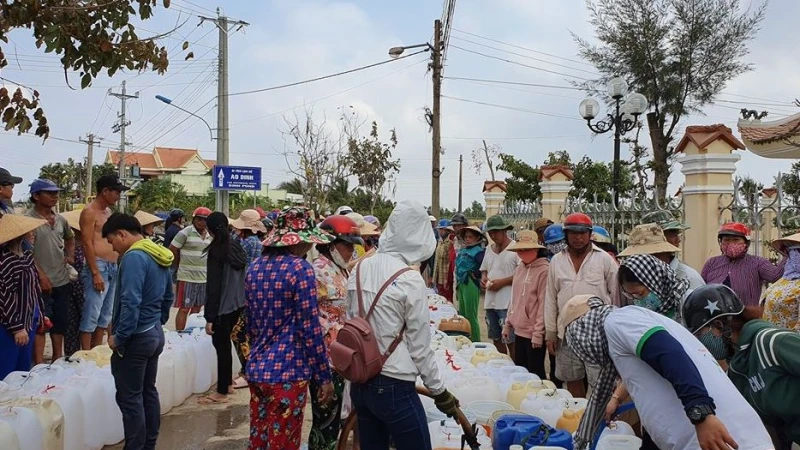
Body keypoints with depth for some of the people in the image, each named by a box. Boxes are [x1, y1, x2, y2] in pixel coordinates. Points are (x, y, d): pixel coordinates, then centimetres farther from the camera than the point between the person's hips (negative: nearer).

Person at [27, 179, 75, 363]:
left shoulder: (60, 219, 9)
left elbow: (70, 238, 30)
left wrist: (70, 255, 12)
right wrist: (41, 276, -19)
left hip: (62, 281, 7)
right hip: (42, 282, -7)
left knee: (60, 322, 15)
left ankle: (58, 358, 29)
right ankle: (39, 365, 2)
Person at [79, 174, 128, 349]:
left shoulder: (108, 211, 17)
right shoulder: (89, 212, -9)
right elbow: (87, 244, -15)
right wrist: (95, 273, -19)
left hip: (113, 268, 9)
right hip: (99, 267, -9)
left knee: (105, 315, 12)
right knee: (91, 315, -7)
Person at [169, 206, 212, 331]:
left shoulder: (210, 236, 10)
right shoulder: (185, 233, -9)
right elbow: (172, 250, -4)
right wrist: (181, 265, 6)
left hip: (203, 278, 6)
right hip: (187, 277, -6)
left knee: (196, 309, 14)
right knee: (184, 309, -1)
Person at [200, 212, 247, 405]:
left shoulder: (216, 251, -16)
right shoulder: (236, 246, 6)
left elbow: (213, 286, -17)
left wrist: (209, 316, -15)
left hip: (223, 307, -8)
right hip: (238, 304, 8)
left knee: (222, 346, 0)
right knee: (225, 344, 20)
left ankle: (221, 392, 7)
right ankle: (228, 383, 29)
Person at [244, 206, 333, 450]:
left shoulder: (255, 267, 8)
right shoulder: (300, 269, -14)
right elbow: (310, 328, -15)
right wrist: (324, 376, -8)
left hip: (256, 369, 7)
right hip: (287, 372, -7)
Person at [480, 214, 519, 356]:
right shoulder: (489, 249, 15)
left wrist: (502, 282, -17)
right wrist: (483, 278, 3)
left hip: (507, 303, -7)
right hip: (490, 301, 7)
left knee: (510, 340, -6)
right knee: (496, 339, 15)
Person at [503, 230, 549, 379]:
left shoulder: (544, 270, -14)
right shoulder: (519, 269, 9)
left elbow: (543, 304, -16)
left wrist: (538, 332, -17)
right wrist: (508, 324, 15)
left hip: (534, 333, -7)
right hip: (519, 330, 7)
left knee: (535, 373, 3)